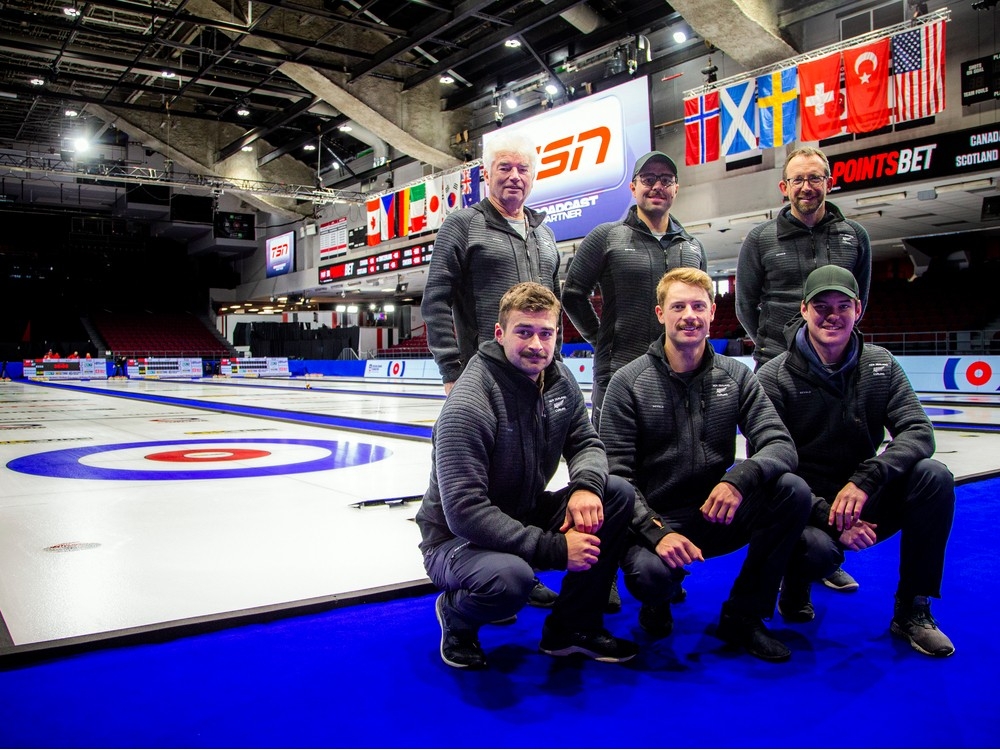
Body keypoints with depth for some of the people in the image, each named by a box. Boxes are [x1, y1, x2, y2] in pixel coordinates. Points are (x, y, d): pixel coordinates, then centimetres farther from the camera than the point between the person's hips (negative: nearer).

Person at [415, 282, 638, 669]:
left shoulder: (559, 380, -3)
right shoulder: (468, 404, -26)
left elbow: (586, 443, 4)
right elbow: (464, 511, -29)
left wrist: (586, 485, -21)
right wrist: (553, 549, -31)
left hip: (525, 515, 7)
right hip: (458, 538, -7)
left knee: (617, 493, -11)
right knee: (511, 578, -39)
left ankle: (573, 626, 2)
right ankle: (456, 613, 0)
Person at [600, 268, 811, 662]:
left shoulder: (735, 376, 3)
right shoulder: (629, 382, -6)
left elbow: (779, 444, -6)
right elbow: (617, 476, -11)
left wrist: (740, 479, -29)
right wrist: (657, 533, -26)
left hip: (714, 515, 4)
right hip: (653, 521, -4)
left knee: (793, 491, -21)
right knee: (650, 572, -36)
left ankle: (743, 615, -1)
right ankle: (657, 602, 7)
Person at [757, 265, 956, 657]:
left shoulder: (880, 365, 2)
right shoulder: (775, 376, -11)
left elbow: (918, 432, -9)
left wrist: (864, 480, -26)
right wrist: (829, 518, -25)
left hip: (864, 503, 4)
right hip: (806, 508, -4)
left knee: (934, 476, -21)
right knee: (819, 547, -36)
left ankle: (912, 612, -7)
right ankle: (793, 590, 6)